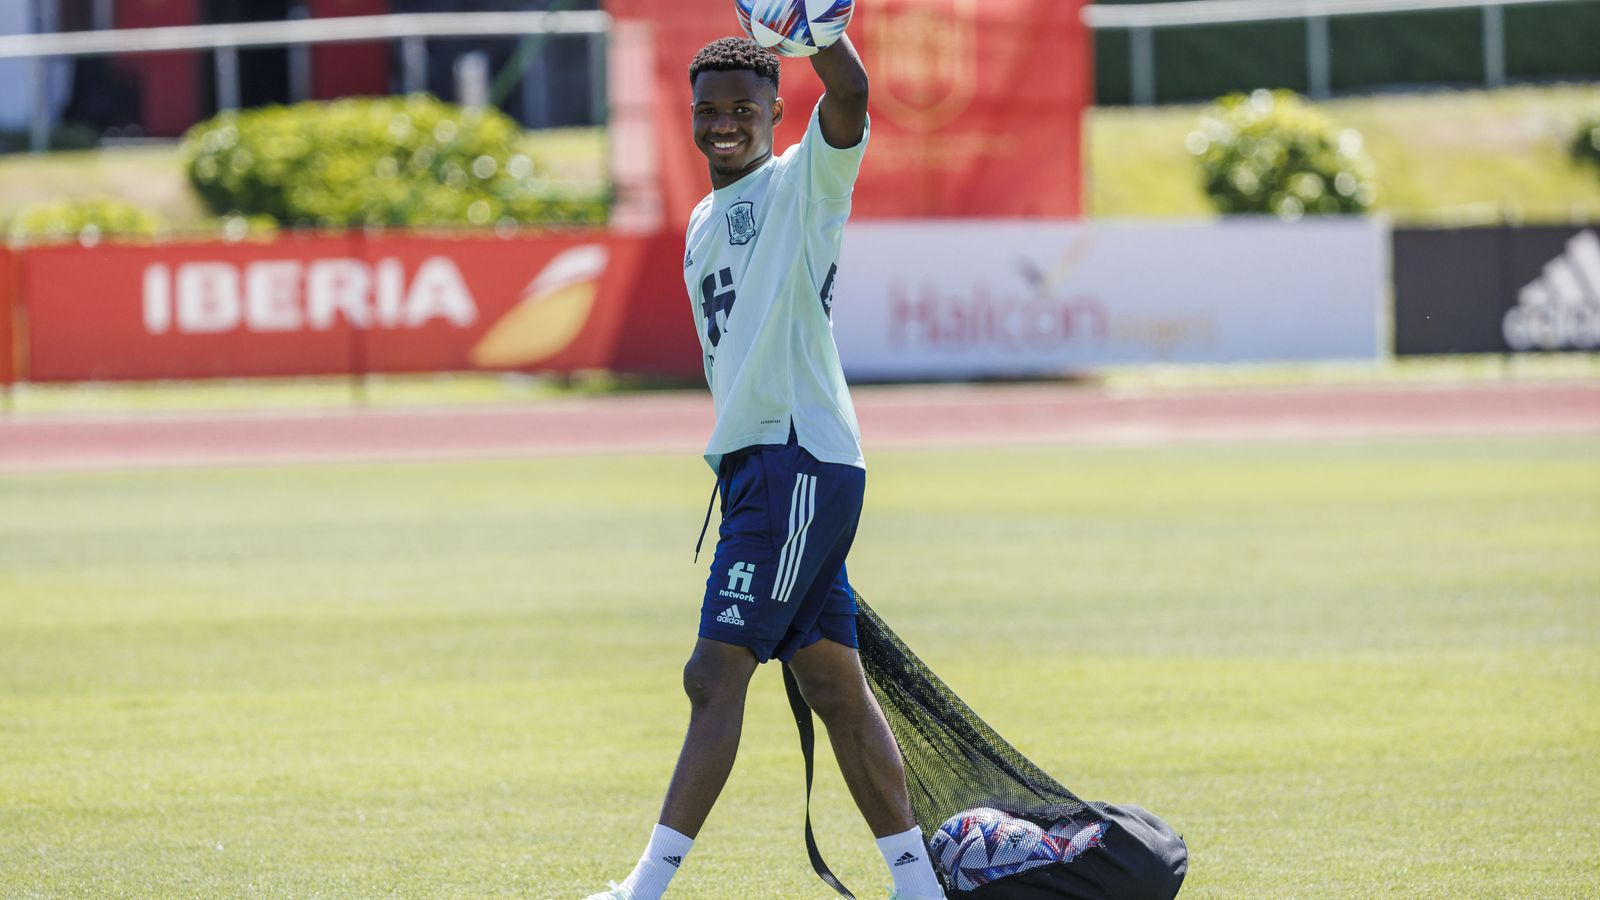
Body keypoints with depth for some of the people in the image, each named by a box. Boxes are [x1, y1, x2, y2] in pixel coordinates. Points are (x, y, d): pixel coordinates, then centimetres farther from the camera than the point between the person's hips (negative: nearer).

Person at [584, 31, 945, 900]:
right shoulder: (704, 223, 21)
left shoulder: (806, 180, -3)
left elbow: (849, 94, -24)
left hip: (801, 460, -9)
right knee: (833, 686, 10)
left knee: (715, 675, -13)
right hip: (749, 463, 9)